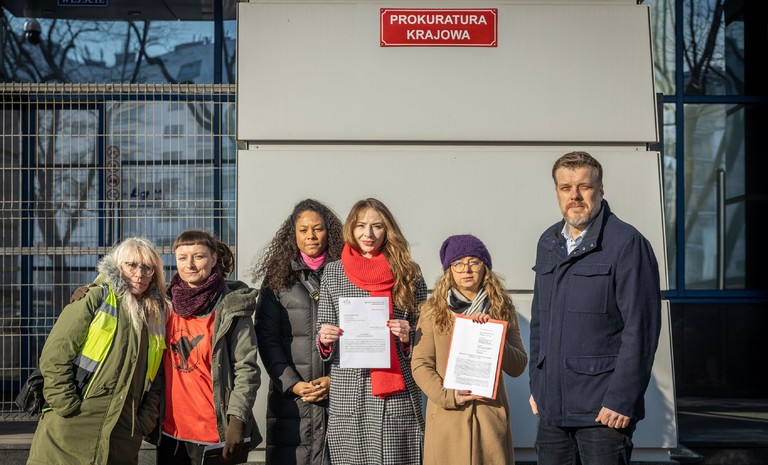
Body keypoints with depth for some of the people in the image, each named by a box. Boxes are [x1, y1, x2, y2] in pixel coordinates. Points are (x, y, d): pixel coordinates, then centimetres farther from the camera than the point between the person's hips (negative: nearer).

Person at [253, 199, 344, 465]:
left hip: (338, 392, 0)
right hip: (290, 395, 0)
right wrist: (292, 383, -8)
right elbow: (267, 339, 3)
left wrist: (336, 379, -8)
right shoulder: (277, 279, 9)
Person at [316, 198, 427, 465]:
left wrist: (408, 337, -9)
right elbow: (323, 343, 13)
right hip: (347, 395, 1)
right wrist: (324, 339, -8)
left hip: (398, 396, -1)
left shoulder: (408, 273, 7)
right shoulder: (333, 273, 9)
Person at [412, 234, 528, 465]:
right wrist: (447, 395, -13)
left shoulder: (501, 309, 7)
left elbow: (518, 367, 3)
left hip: (491, 416, 1)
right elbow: (420, 365, 0)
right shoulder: (433, 309, 3)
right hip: (447, 416, -1)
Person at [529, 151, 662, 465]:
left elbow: (640, 330, -13)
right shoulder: (548, 244, 13)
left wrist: (621, 400, -16)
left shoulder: (627, 243, -8)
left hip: (604, 411, -6)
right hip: (552, 408, 6)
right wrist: (536, 385, 14)